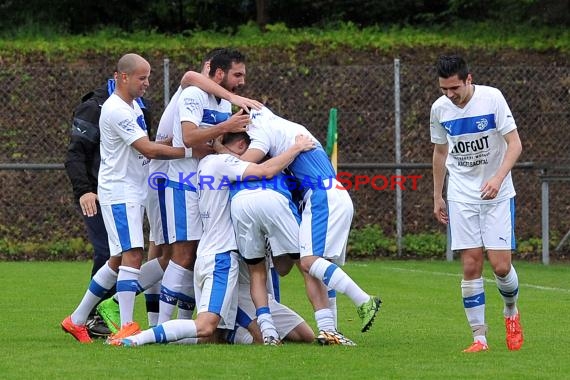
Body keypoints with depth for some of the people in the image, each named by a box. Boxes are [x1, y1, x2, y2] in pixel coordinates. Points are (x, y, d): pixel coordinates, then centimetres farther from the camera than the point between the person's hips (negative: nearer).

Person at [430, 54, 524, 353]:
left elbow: (514, 143, -12)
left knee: (500, 265, -8)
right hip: (461, 196, 3)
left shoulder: (492, 98, -12)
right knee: (471, 266, -6)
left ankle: (511, 312, 23)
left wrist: (498, 178, -26)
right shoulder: (439, 109, 0)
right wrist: (437, 197, 15)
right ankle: (479, 337, -2)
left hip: (497, 194, -2)